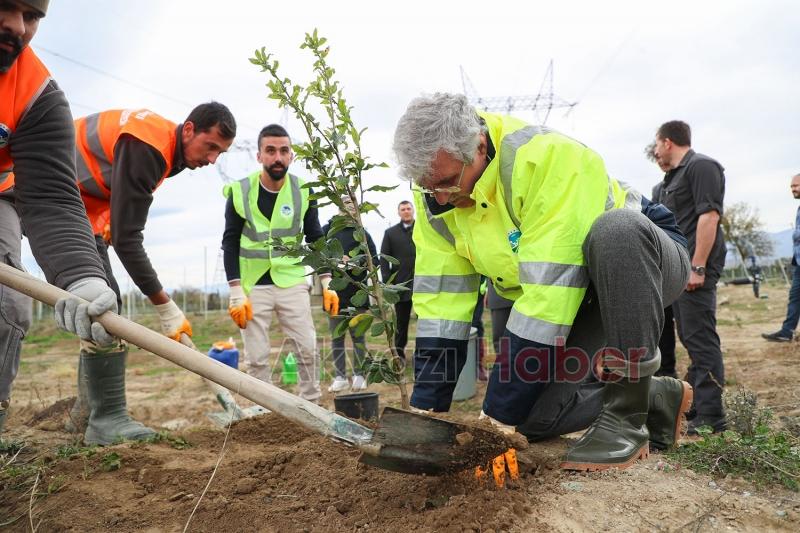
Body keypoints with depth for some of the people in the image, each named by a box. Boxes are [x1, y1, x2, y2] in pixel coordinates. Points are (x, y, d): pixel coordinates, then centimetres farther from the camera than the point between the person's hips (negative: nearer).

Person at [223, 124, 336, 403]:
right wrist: (236, 292, -11)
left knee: (308, 349, 1)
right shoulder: (239, 192, -8)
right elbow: (230, 243, -4)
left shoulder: (303, 191, -3)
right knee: (256, 357, 3)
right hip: (253, 285, -1)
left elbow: (316, 239, 6)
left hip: (292, 282, 1)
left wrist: (327, 283, 0)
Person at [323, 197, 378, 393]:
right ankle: (340, 377, 17)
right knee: (336, 337, 7)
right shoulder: (327, 230, 7)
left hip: (356, 293, -1)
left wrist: (352, 261, -15)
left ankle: (359, 376, 14)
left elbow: (373, 259, -1)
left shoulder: (362, 233, 5)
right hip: (334, 292, 1)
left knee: (358, 336, 5)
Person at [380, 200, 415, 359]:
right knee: (401, 322, 7)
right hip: (401, 285, 1)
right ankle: (399, 352, 16)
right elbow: (384, 259, 6)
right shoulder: (391, 233, 10)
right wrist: (388, 283, -4)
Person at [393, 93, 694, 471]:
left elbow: (548, 292, -39)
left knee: (615, 231, -41)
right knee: (535, 419, -11)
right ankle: (661, 397, 15)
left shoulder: (548, 157, -35)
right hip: (563, 296, 6)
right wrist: (426, 410, -13)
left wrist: (499, 414, -34)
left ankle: (628, 416, -25)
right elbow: (440, 302, -11)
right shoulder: (436, 195, -13)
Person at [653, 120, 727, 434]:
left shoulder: (701, 166, -7)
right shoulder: (673, 177, 22)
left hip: (695, 268, -10)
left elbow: (709, 216, -17)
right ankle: (692, 405, 22)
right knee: (689, 338, 13)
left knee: (701, 339, -9)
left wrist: (698, 267, -22)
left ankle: (710, 418, -5)